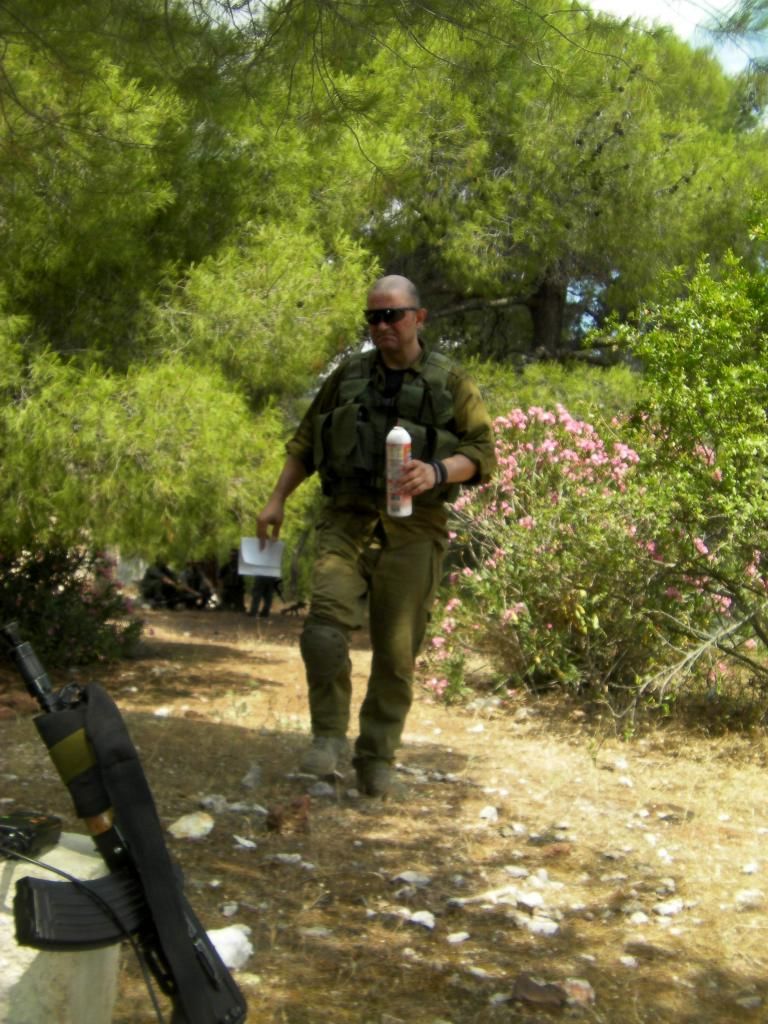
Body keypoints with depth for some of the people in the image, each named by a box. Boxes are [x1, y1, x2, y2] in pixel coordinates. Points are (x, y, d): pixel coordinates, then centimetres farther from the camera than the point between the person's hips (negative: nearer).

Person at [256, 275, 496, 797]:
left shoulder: (451, 382, 3)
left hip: (413, 531, -1)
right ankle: (330, 734, 1)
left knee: (397, 653, 3)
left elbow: (483, 452, 0)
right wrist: (278, 498, 11)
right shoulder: (348, 375, 11)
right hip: (347, 519, 1)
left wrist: (437, 471, -19)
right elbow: (306, 441, 18)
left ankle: (378, 757, 18)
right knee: (325, 626, -18)